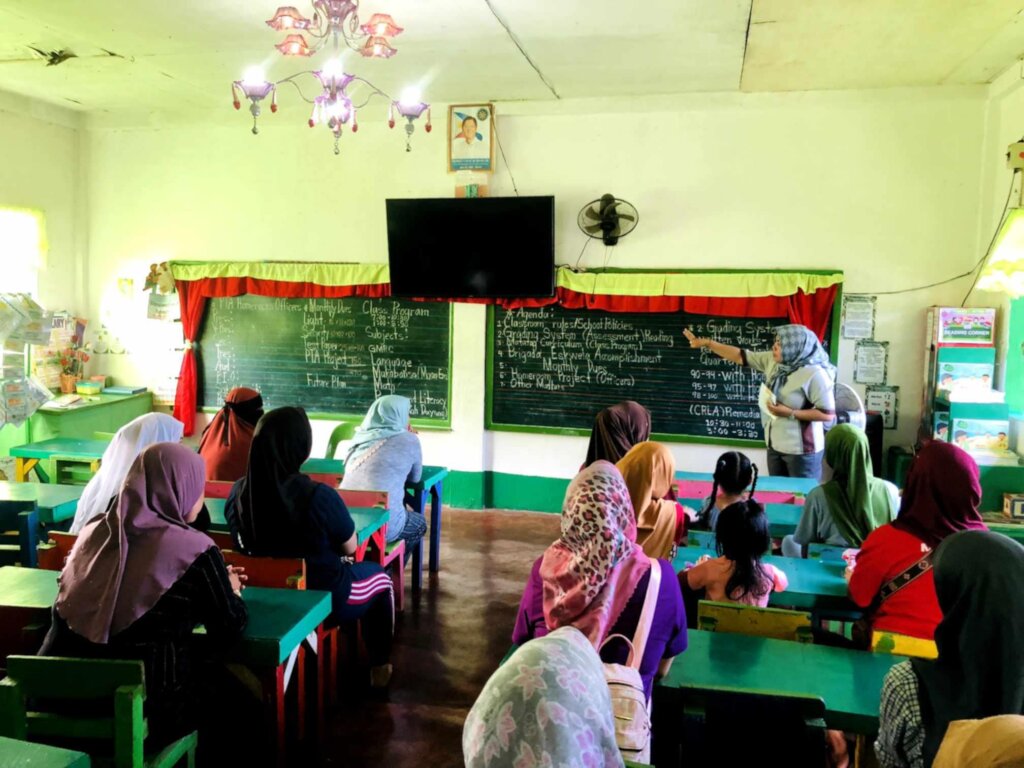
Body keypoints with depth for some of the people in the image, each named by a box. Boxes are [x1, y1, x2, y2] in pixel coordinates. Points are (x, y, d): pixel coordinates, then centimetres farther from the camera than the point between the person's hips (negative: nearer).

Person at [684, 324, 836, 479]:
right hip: (775, 445, 7)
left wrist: (790, 413, -22)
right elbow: (740, 356, 5)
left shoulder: (815, 374, -21)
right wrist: (706, 343, 3)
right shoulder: (772, 361, 0)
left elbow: (828, 414, -19)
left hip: (801, 450, -7)